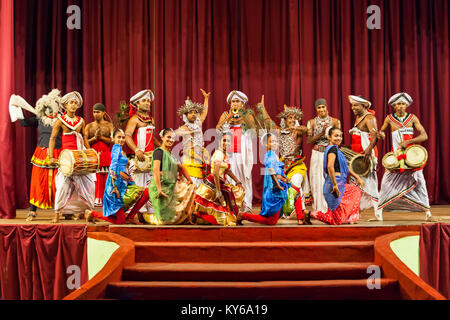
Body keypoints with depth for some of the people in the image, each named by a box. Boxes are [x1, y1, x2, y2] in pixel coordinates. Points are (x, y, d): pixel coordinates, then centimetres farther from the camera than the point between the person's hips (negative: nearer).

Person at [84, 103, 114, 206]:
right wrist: (94, 138, -9)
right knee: (95, 178, -5)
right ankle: (96, 199, -1)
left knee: (106, 178, -6)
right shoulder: (89, 126, 12)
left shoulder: (109, 125, 8)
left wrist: (101, 137, -11)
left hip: (106, 155, -1)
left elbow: (113, 140, -2)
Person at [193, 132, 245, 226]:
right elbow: (215, 173, -23)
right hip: (212, 184, -10)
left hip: (220, 184, 10)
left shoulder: (225, 155, 12)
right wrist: (218, 192, -23)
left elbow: (227, 170, 28)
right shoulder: (219, 153, -17)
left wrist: (238, 182, 27)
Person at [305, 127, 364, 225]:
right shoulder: (333, 148, -13)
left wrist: (357, 177, 25)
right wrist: (335, 185, -27)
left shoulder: (336, 149, 18)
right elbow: (330, 166, -29)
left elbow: (345, 167, 26)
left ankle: (348, 218, 25)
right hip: (334, 184, -10)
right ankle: (310, 214, 0)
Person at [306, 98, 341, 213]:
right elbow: (308, 140, -2)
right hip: (317, 155, 1)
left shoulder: (335, 121, 5)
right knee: (317, 180, -1)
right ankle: (319, 209, 7)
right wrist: (321, 133, -14)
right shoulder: (312, 122, 5)